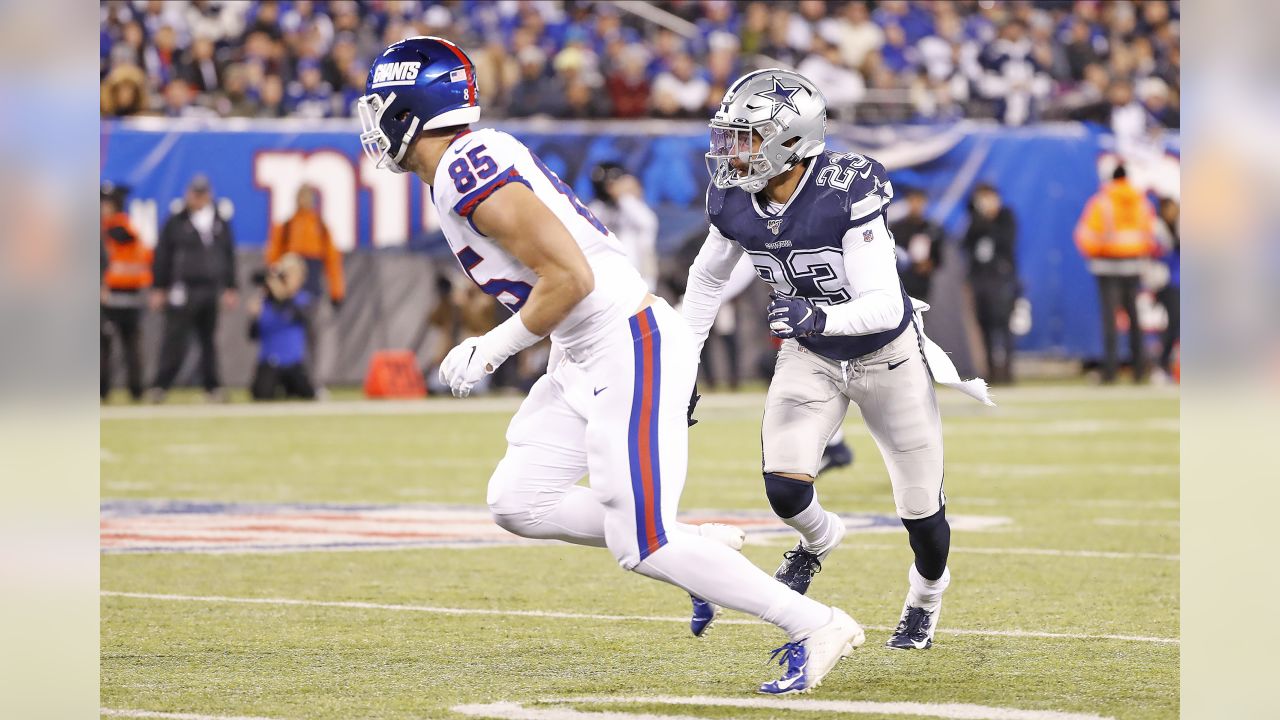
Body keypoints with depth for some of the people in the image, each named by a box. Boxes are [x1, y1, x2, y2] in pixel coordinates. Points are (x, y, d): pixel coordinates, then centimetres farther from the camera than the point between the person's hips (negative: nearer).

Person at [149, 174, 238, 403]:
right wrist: (158, 288, -3)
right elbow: (162, 256, 0)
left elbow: (229, 257, 17)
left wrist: (230, 288, 14)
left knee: (209, 340, 9)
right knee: (175, 341, -8)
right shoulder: (176, 223, 1)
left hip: (211, 290, 4)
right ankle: (160, 386, -7)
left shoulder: (220, 224, 13)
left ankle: (212, 387, 14)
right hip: (182, 289, -4)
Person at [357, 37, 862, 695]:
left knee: (641, 546, -10)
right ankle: (698, 549, 14)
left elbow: (569, 277, -23)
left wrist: (491, 350, -12)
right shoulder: (474, 160, 13)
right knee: (518, 504, 9)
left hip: (628, 348, -10)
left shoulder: (470, 172, -18)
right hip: (583, 359, 10)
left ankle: (816, 627, -3)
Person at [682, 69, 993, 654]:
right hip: (811, 358, 4)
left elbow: (885, 305, -35)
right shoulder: (734, 203, -16)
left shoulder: (845, 194, -33)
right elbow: (707, 279, 5)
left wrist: (818, 316, -53)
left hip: (886, 355, -3)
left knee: (921, 511, 6)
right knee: (785, 493, -15)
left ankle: (926, 598, 39)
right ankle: (818, 540, 22)